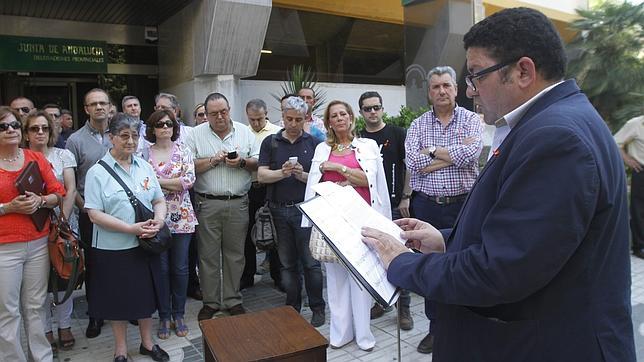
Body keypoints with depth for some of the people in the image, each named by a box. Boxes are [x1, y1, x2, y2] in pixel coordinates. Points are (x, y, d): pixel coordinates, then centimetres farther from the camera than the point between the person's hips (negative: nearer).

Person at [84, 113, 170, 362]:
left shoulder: (144, 166, 4)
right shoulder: (97, 172, -9)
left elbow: (159, 200, 9)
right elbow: (95, 214, -14)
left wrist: (158, 221, -12)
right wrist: (132, 228, -21)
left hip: (145, 245, 4)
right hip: (113, 248, -4)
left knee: (146, 295, 16)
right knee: (119, 298, 12)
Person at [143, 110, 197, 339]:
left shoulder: (183, 151, 2)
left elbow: (189, 181, -10)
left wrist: (158, 181, -12)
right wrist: (174, 183, -11)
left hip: (181, 217, 1)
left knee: (180, 267, 8)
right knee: (161, 268, 6)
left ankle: (179, 314, 25)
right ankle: (164, 316, 23)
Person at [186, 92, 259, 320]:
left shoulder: (245, 132, 8)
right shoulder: (196, 134, 4)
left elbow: (258, 163, 5)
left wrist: (242, 162, -13)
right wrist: (214, 160, -14)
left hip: (238, 203, 1)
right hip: (207, 203, -1)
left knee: (235, 253, 9)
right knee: (208, 254, 6)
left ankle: (232, 300, 23)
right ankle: (210, 302, 21)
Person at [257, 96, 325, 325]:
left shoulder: (313, 143, 4)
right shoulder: (270, 142, 8)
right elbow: (261, 176, 0)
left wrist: (303, 175, -19)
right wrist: (282, 173, -18)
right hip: (279, 209, 2)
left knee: (311, 261, 1)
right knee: (287, 263, 12)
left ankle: (318, 308, 16)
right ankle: (292, 308, 25)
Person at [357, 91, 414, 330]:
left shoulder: (398, 134, 1)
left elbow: (409, 166, 0)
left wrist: (405, 198, -5)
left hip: (394, 205, -3)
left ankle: (404, 308, 12)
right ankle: (380, 301, 25)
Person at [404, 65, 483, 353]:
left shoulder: (471, 119, 3)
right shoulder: (417, 125, 7)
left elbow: (471, 153, -17)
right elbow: (413, 163, -9)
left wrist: (433, 151, -8)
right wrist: (456, 153, -8)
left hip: (463, 204, -2)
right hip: (427, 205, 2)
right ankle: (436, 326, 27)